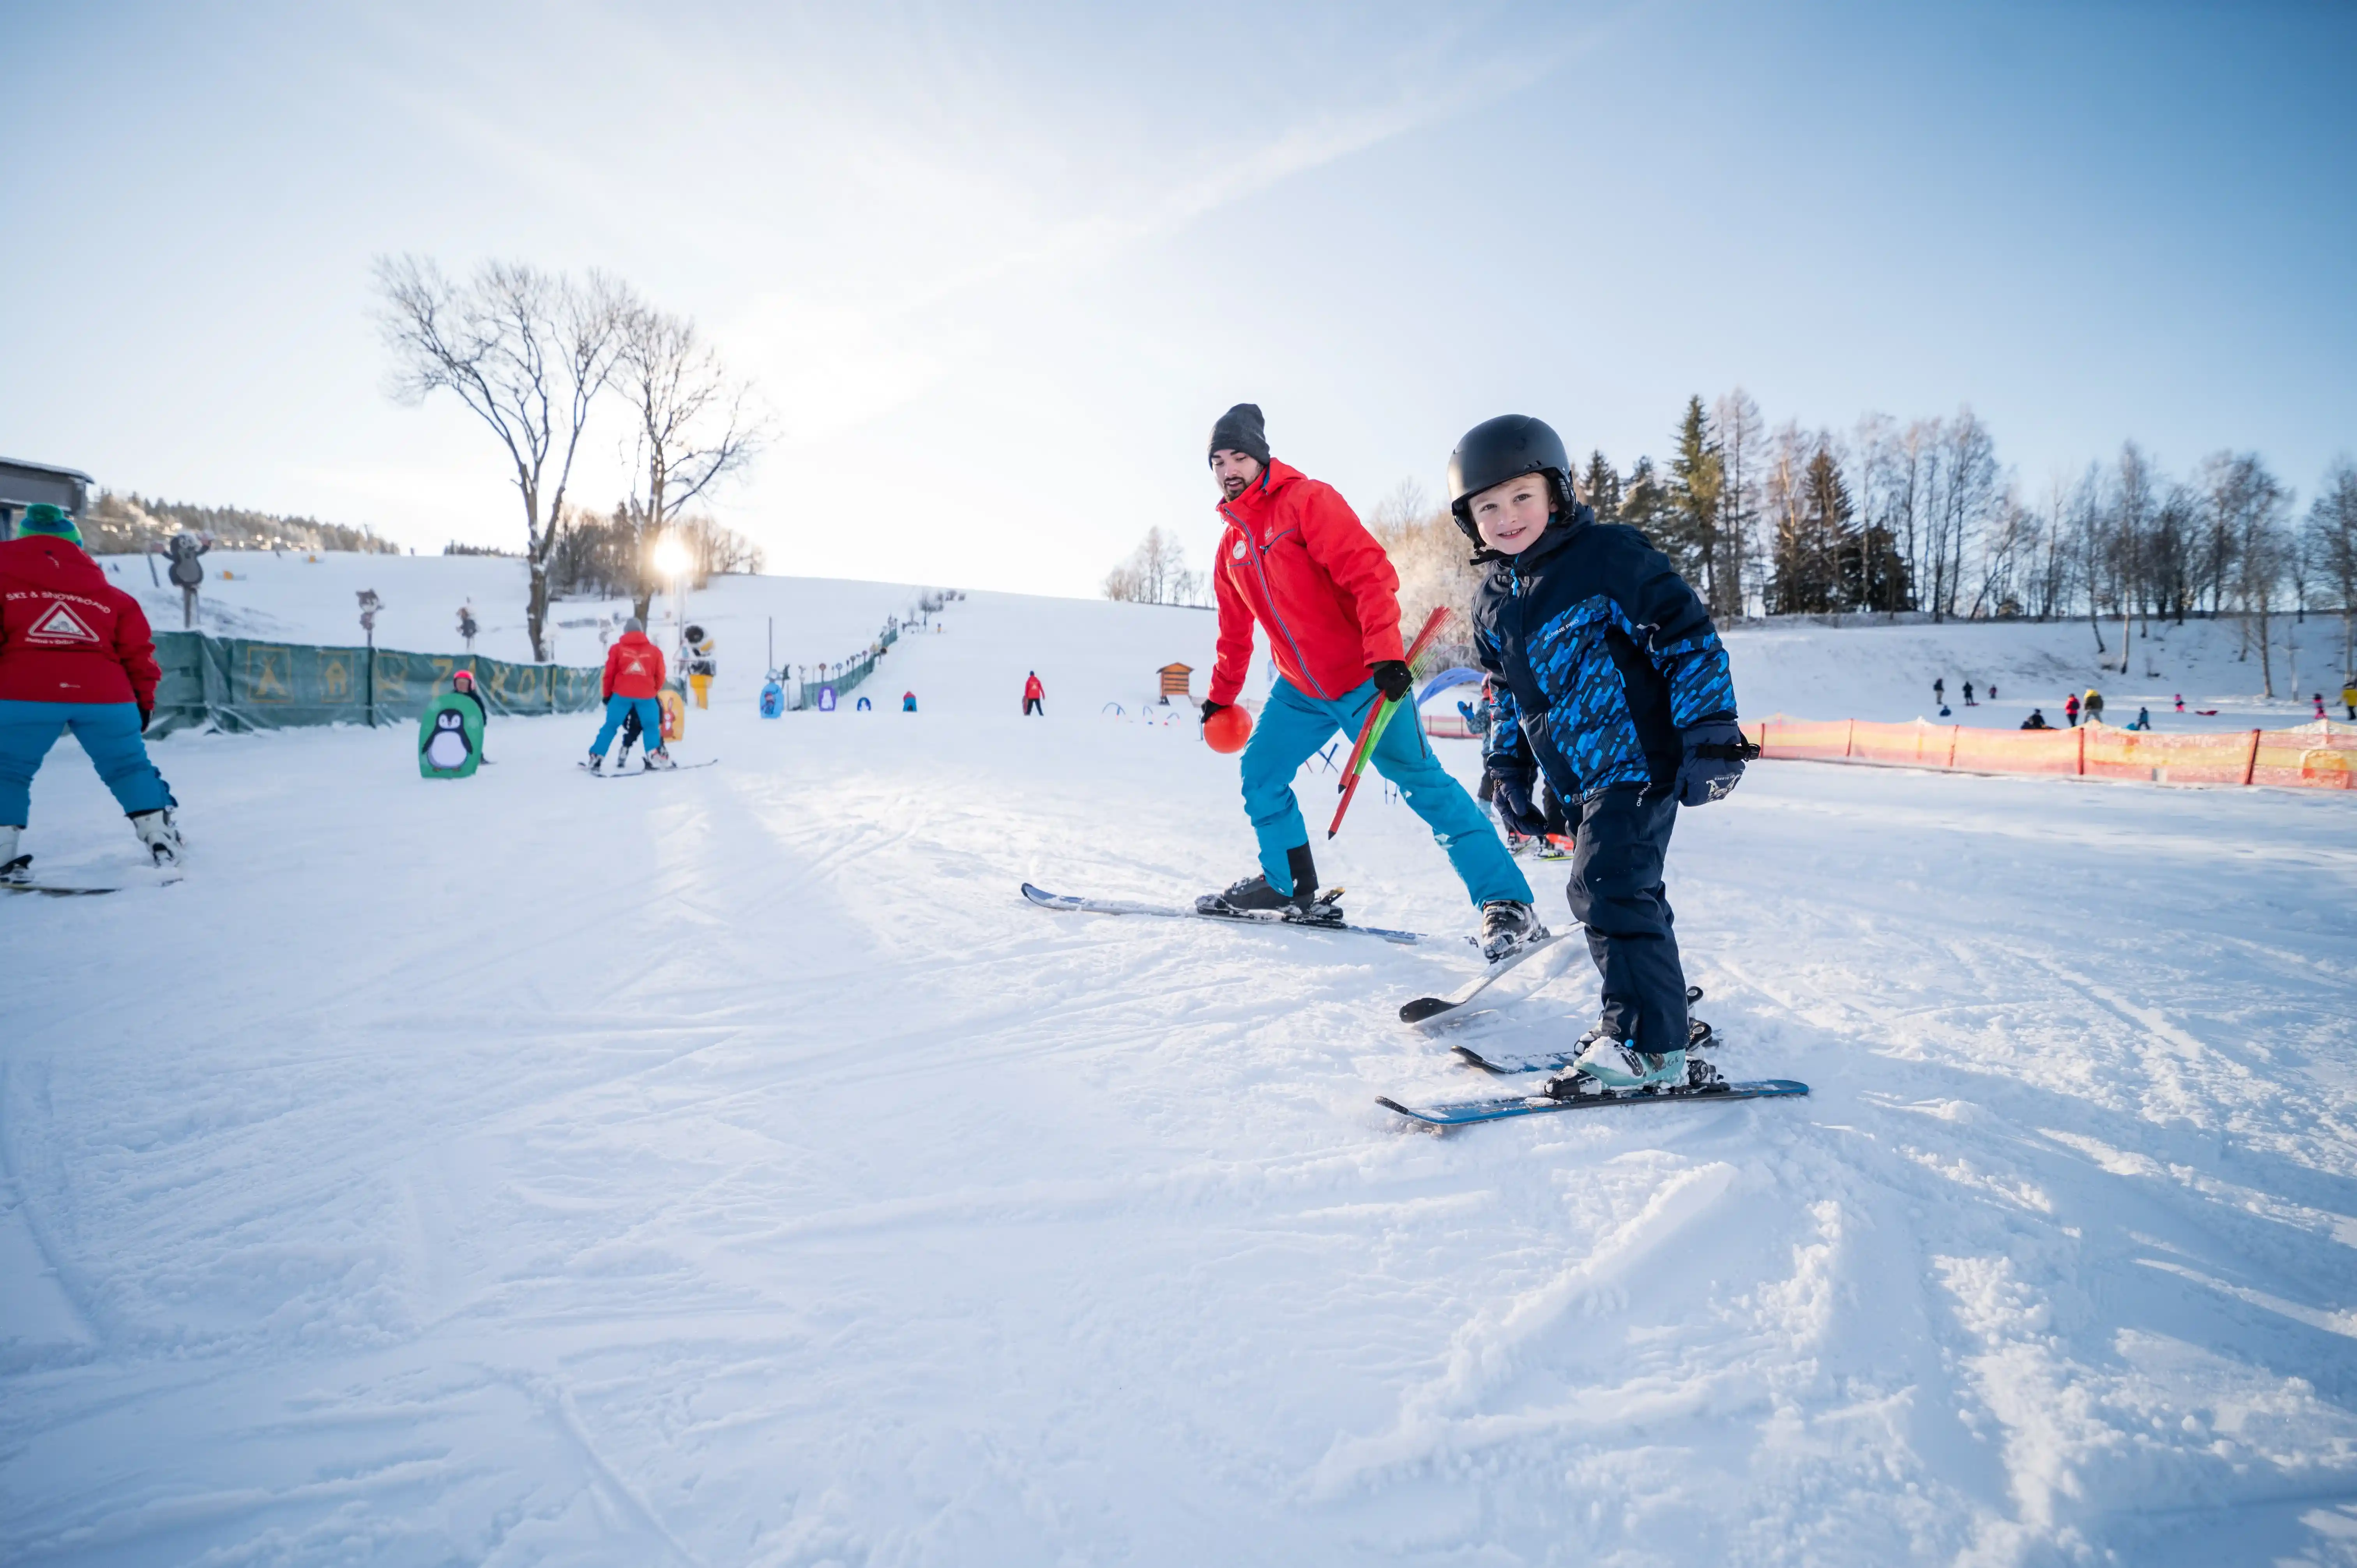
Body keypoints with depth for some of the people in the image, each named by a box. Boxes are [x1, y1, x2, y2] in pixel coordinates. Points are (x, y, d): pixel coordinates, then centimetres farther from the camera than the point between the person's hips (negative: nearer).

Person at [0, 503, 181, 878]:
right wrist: (144, 698, 22)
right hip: (105, 695, 2)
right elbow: (137, 649, 16)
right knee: (129, 767, 14)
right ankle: (165, 845, 10)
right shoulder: (109, 593, 18)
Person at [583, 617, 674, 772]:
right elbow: (660, 677, 13)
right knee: (651, 726, 12)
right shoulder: (654, 650, 9)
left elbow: (609, 674, 6)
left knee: (611, 726, 9)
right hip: (646, 696, 0)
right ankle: (655, 756, -3)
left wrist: (606, 695, 18)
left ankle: (596, 758, 7)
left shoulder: (617, 648, 6)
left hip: (622, 694, 0)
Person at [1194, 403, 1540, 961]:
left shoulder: (1307, 500, -11)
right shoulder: (1233, 543, 12)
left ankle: (1507, 903, -9)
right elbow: (1235, 630, 24)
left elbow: (1370, 574, -21)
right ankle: (1287, 886, 23)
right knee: (1260, 773, 7)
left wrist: (1386, 653, -31)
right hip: (1299, 690, 8)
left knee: (1422, 781, -11)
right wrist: (1221, 695, 31)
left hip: (1363, 679, -7)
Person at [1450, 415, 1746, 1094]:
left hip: (1639, 759, -8)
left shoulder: (1609, 555, -12)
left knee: (1609, 887, -16)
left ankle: (1648, 1045, -7)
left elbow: (1687, 635, -12)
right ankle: (1663, 1004, 31)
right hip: (1576, 778, 8)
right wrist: (1510, 768, 18)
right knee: (1621, 890, 15)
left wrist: (1709, 732, -15)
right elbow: (1508, 692, 22)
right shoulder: (1493, 601, 10)